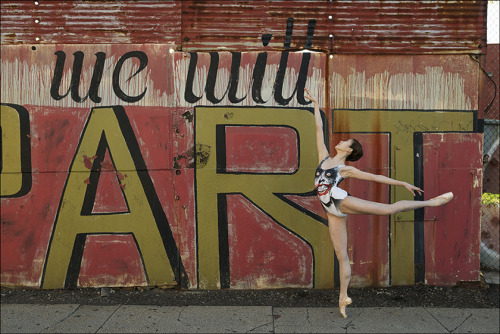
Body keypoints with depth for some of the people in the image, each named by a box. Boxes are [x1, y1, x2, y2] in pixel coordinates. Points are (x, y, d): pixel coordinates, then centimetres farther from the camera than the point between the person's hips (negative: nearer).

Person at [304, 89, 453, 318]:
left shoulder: (346, 169, 6)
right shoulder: (324, 157, 16)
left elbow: (376, 177, 6)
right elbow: (319, 128, 18)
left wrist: (403, 183, 5)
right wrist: (316, 104, 21)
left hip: (342, 202, -3)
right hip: (332, 212, 3)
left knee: (389, 209, -17)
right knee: (341, 255, 3)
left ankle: (431, 202, -2)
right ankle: (343, 297, 6)